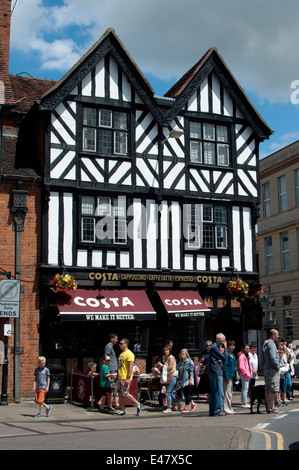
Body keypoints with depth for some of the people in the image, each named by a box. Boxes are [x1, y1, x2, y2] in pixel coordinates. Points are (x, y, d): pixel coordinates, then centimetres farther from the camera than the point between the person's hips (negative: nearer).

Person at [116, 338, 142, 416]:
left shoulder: (129, 354, -12)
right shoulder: (121, 354, 18)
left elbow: (131, 366, -19)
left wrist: (128, 378, -24)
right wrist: (117, 378, 22)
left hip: (126, 378, -9)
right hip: (120, 378, 9)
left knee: (125, 394, -11)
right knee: (120, 394, 7)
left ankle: (138, 404, 3)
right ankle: (122, 411, 12)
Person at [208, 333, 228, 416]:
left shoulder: (215, 347, 21)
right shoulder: (214, 348, -12)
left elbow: (222, 358, 21)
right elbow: (225, 358, -13)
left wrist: (221, 360, -1)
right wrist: (225, 348, -1)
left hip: (213, 373, 10)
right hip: (217, 373, -10)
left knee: (213, 393, 10)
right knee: (219, 393, -10)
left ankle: (211, 411, 13)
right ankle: (217, 411, -10)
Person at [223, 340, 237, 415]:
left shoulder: (233, 355, 16)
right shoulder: (226, 355, -13)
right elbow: (224, 367, -17)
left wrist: (235, 377, 17)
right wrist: (227, 378, -21)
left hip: (232, 377, 10)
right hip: (227, 376, -10)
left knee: (230, 393, 13)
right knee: (227, 393, -7)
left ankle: (229, 409, 19)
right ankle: (226, 409, -4)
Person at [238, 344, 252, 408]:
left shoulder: (246, 356, 18)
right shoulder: (242, 356, -14)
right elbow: (241, 367, -21)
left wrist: (250, 373, 13)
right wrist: (247, 374, -17)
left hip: (247, 375, 10)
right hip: (244, 375, -10)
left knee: (245, 389, 14)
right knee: (245, 389, -8)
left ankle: (244, 402, 21)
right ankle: (244, 403, -5)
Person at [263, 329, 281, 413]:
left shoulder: (265, 344, 17)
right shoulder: (271, 344, -14)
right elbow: (273, 358, -21)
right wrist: (278, 367, -12)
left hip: (266, 369, 10)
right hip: (272, 369, -10)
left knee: (267, 389, 10)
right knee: (273, 389, -6)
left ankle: (269, 406, 14)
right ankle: (272, 407, -6)